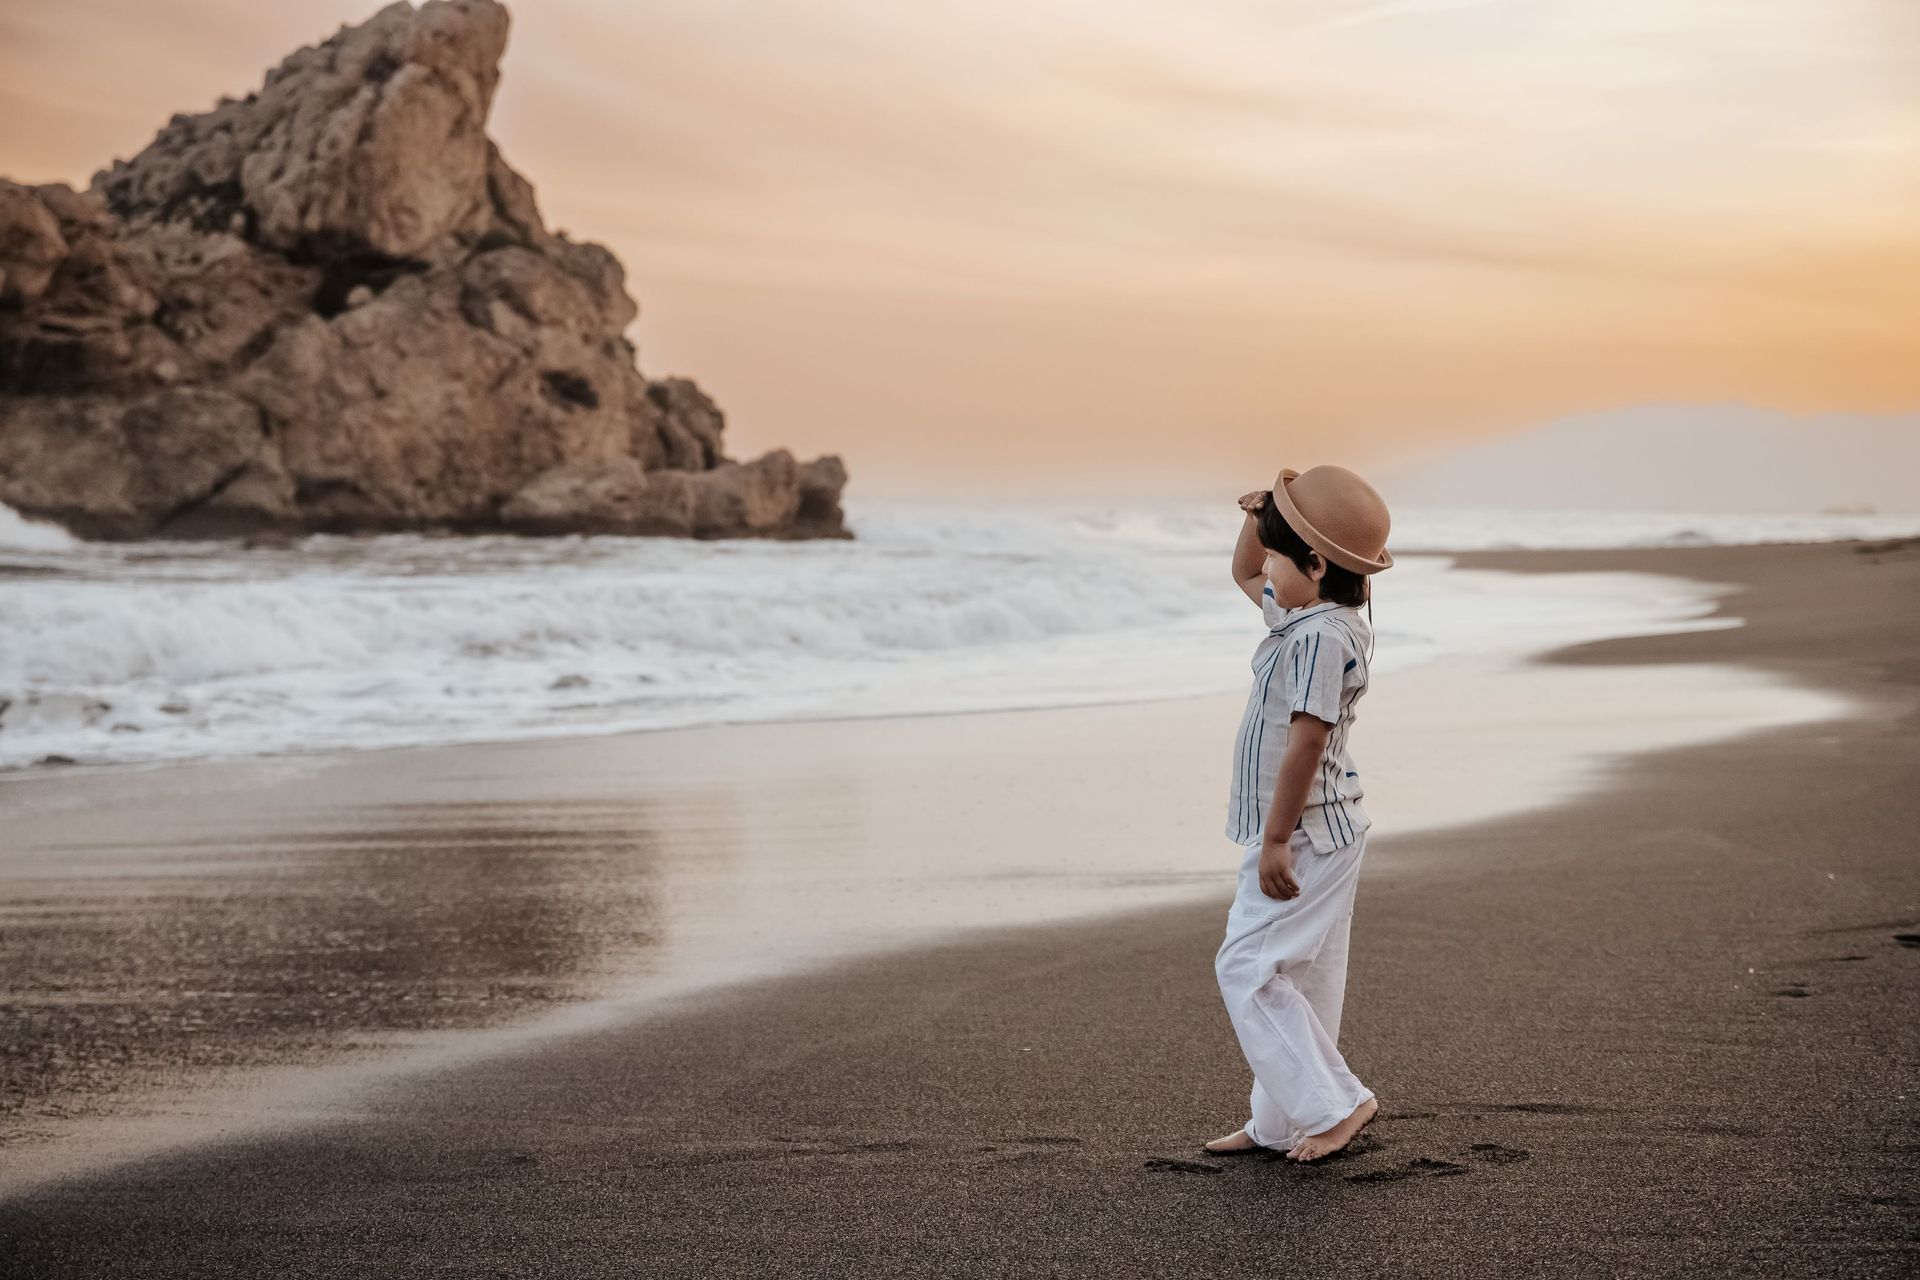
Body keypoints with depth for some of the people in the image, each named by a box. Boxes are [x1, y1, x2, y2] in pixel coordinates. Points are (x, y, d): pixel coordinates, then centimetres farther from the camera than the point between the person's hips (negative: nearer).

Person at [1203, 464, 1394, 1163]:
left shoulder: (1321, 637, -23)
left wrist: (1275, 840, -24)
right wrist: (1258, 518, 9)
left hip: (1304, 833, -10)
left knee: (1247, 969, -8)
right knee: (1299, 980, 14)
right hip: (1322, 830, 10)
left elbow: (1307, 741, -26)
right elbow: (1244, 574, 28)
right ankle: (1280, 1122, 21)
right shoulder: (1300, 613, 8)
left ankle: (1334, 1103, -5)